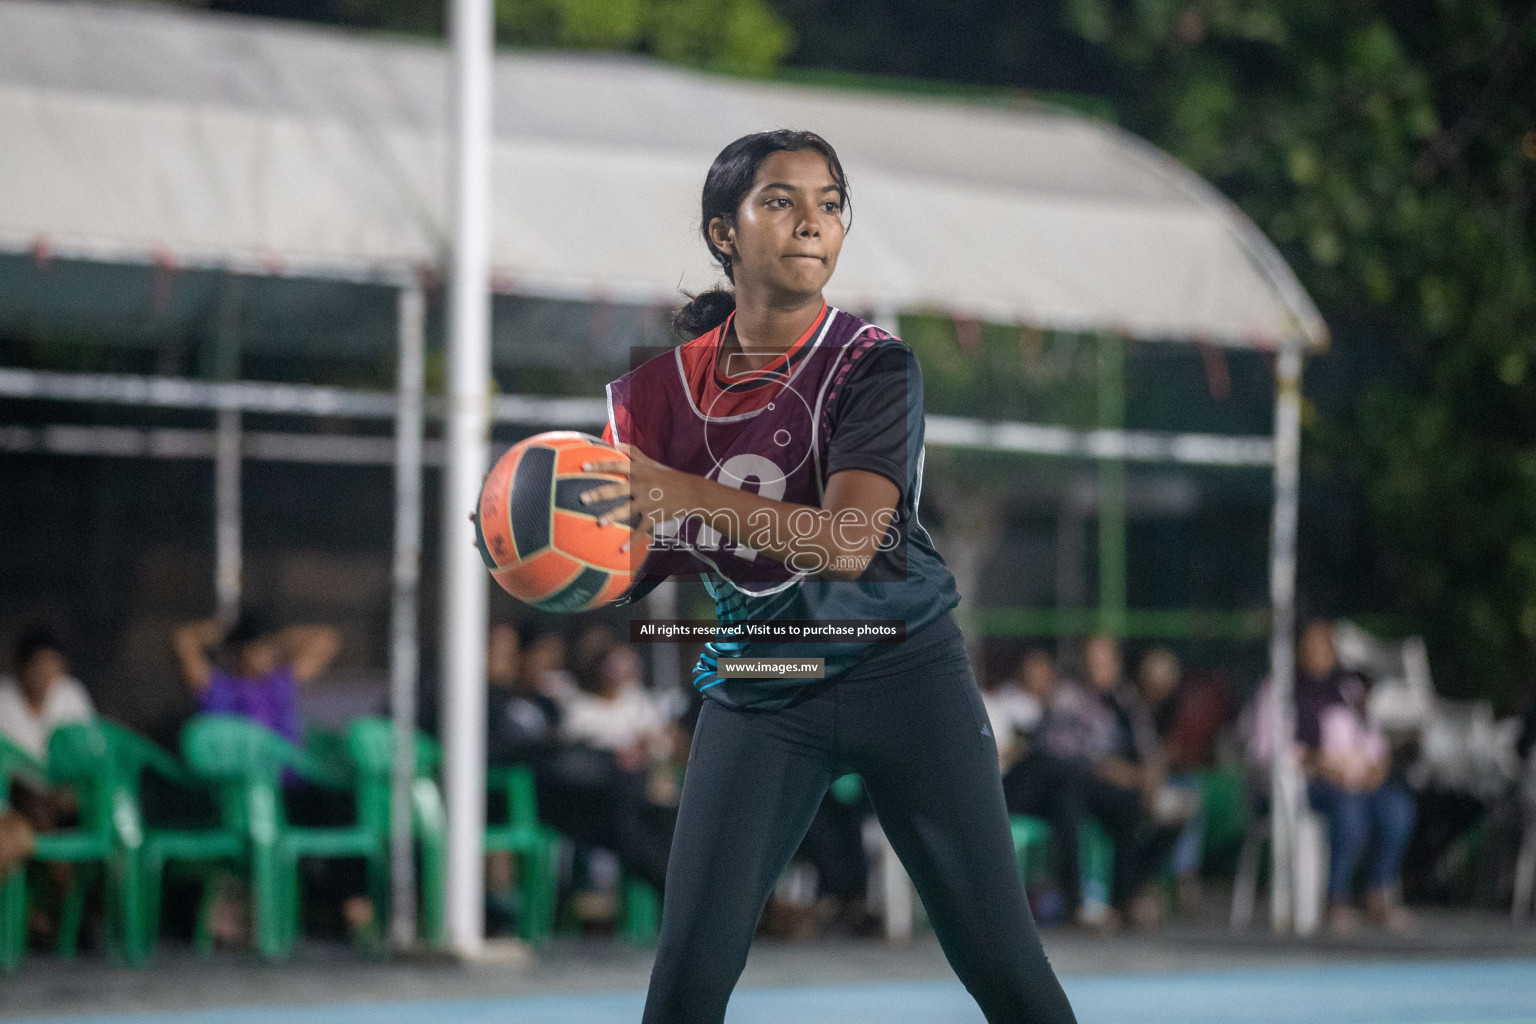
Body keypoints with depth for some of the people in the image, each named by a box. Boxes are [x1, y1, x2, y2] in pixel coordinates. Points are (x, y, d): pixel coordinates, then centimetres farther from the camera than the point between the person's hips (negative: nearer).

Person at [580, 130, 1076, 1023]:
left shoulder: (873, 366, -11)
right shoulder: (664, 390, 0)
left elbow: (849, 541, -26)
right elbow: (621, 575, 3)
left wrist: (687, 494, -36)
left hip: (901, 673, -2)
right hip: (756, 694, 2)